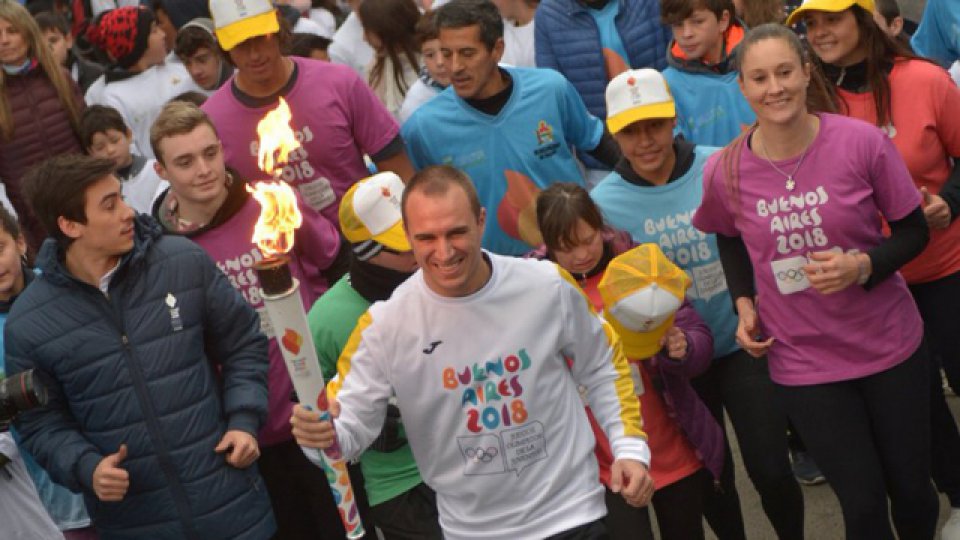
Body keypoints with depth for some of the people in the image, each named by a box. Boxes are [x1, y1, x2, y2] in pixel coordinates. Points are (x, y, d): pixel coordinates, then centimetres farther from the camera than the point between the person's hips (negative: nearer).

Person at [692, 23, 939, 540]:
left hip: (891, 343, 0)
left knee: (911, 486, 14)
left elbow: (913, 231, -5)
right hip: (803, 363, 0)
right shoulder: (724, 171, -11)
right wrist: (744, 304, -2)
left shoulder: (862, 142, -16)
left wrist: (862, 265, -23)